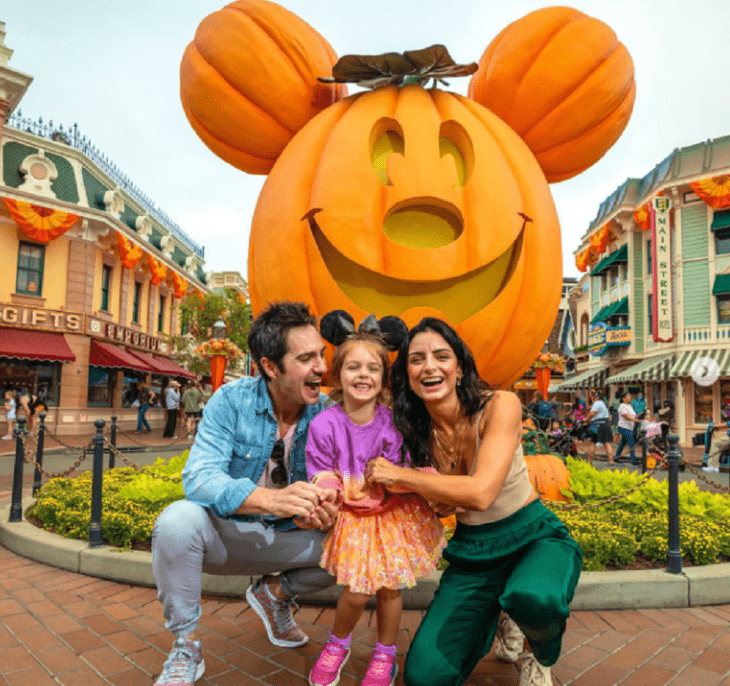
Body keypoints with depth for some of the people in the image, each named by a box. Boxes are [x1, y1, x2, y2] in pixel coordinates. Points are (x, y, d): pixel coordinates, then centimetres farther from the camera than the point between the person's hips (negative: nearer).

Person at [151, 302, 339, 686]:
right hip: (227, 532, -2)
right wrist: (271, 499, -48)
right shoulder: (232, 400, -18)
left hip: (286, 539, 3)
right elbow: (198, 477, -29)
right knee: (177, 521, -32)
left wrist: (323, 511, -37)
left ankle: (275, 594, 14)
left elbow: (332, 489, -10)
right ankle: (185, 647, -5)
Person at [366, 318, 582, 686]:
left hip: (534, 538, -3)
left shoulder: (499, 405, -19)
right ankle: (504, 620, 21)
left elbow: (481, 492, -30)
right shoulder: (416, 429, -5)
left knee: (534, 598, -39)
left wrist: (401, 475, -20)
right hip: (471, 553, 4)